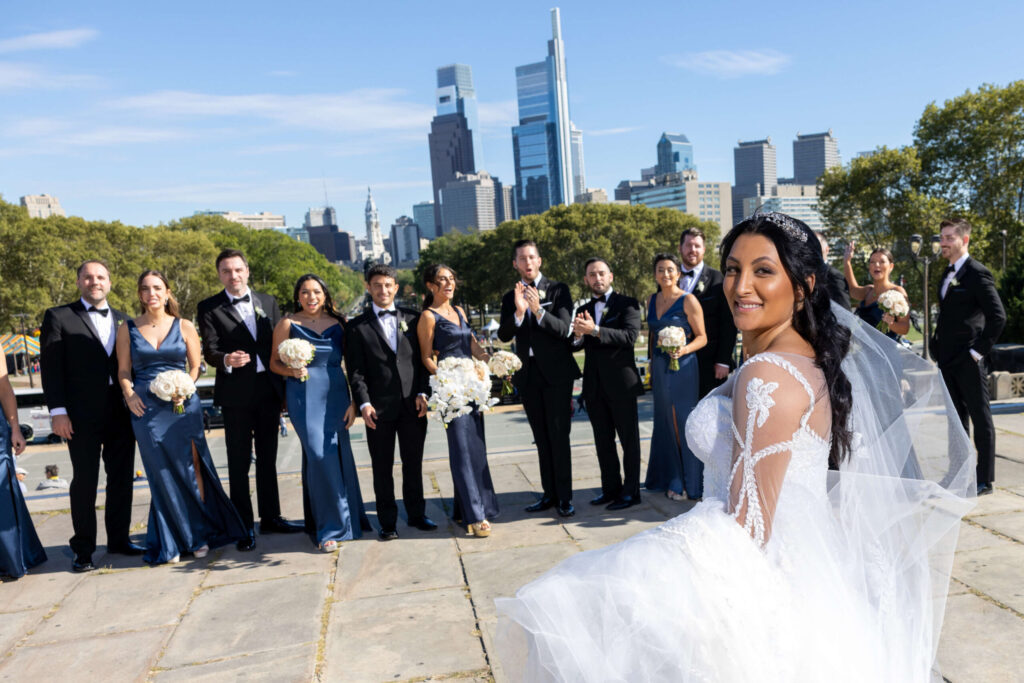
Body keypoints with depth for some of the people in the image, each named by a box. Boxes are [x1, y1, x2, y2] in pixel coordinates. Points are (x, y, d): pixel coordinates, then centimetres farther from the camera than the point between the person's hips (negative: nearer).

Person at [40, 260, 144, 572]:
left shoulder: (122, 320, 13)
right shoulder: (59, 317, 2)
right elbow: (51, 367, -4)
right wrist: (58, 411, -11)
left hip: (121, 413, 4)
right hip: (83, 415, -4)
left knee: (122, 478, 9)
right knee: (84, 482, 4)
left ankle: (119, 538, 23)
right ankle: (83, 549, 14)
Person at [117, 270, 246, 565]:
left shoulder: (184, 327, 5)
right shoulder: (128, 329, 7)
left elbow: (196, 366, 6)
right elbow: (124, 371, 7)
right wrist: (129, 394, -10)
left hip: (183, 405, 0)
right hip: (146, 407, 0)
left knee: (191, 468, 0)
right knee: (162, 474, 4)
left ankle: (200, 535, 13)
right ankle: (171, 543, 15)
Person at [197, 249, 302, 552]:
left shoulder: (268, 302, 10)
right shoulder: (209, 308, 0)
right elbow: (209, 350, -8)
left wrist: (285, 388, 5)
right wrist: (226, 360, -31)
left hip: (269, 390, 3)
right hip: (236, 394, -3)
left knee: (268, 458, 14)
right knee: (239, 464, 4)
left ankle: (271, 517, 26)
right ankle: (244, 526, 14)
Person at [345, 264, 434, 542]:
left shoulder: (411, 318, 10)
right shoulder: (357, 327, 3)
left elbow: (422, 359, 8)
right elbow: (356, 370, -2)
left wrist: (422, 393, -3)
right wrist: (364, 402, -13)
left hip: (412, 405, 2)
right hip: (379, 408, -2)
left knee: (413, 464, 11)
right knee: (382, 468, 7)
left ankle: (417, 514, 26)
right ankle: (387, 522, 18)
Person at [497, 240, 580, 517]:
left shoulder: (558, 289, -1)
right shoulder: (510, 297, 9)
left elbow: (563, 329, -12)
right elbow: (504, 336, -3)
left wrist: (539, 310, -28)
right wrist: (518, 312, -21)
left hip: (556, 372, -4)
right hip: (528, 375, 4)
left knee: (559, 436, -4)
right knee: (542, 439, 11)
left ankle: (564, 497, 3)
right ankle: (549, 493, 19)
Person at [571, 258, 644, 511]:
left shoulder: (627, 304, -2)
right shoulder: (583, 310, 14)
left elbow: (630, 336, -17)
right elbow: (576, 345, 7)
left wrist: (594, 330, -26)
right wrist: (578, 335, -16)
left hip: (621, 383, -5)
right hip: (594, 386, 5)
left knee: (629, 440, 3)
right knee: (603, 441, 12)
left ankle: (631, 491, 11)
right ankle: (611, 488, 22)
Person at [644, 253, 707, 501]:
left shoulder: (688, 300, -6)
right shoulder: (651, 301, 11)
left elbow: (702, 337, -6)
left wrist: (685, 349, -23)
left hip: (682, 368, -5)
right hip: (659, 368, 5)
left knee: (685, 422, -2)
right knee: (666, 423, 8)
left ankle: (692, 483, 10)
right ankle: (673, 481, 18)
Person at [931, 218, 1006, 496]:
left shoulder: (978, 274, -11)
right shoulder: (947, 275, 14)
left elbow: (998, 317, -16)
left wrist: (979, 351, -16)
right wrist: (937, 346, 12)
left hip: (969, 361, -8)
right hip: (948, 361, 8)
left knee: (981, 419, 1)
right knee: (956, 418, 14)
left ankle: (984, 480, 9)